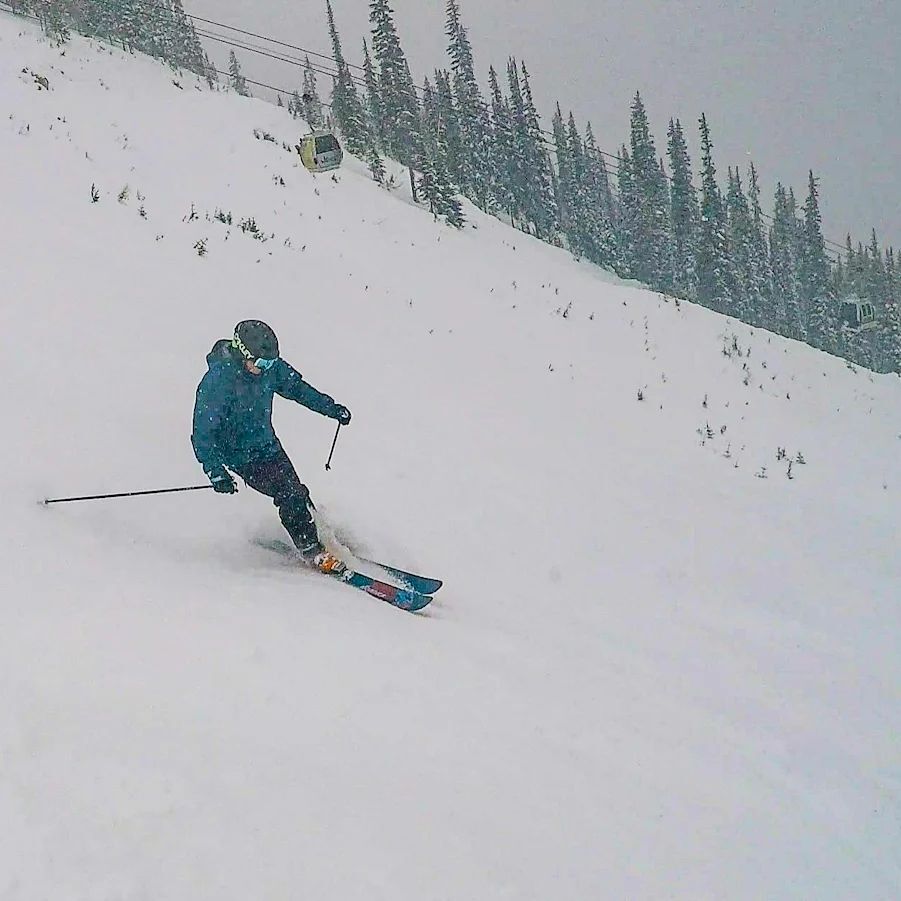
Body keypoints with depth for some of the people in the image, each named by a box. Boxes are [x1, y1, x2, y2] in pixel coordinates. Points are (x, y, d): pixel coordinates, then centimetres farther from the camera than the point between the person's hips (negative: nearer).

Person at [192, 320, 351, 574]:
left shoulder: (270, 366, -8)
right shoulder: (217, 381, -27)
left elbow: (296, 388, 11)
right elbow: (203, 431, -24)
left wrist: (330, 408, 11)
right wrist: (215, 471, -31)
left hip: (266, 442, 6)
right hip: (238, 453, -6)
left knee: (295, 491, 0)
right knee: (290, 495, -16)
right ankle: (310, 550, -4)